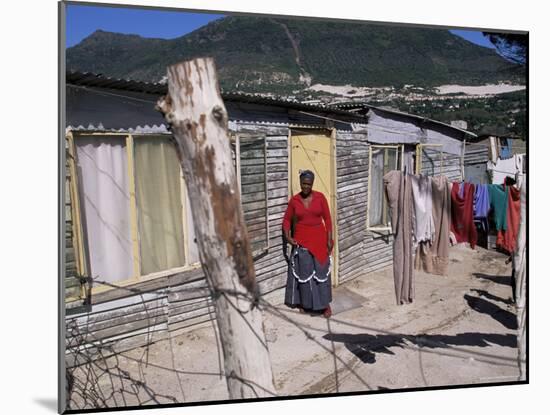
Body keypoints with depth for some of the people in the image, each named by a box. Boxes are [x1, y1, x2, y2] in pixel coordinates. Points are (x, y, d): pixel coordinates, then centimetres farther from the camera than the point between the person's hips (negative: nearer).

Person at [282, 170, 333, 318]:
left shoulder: (320, 197, -4)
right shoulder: (294, 200, -2)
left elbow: (327, 218, -2)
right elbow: (287, 219, 6)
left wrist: (329, 239, -6)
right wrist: (287, 235, -8)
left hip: (319, 238, 0)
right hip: (301, 239, 1)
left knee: (321, 271, 3)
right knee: (303, 272, 7)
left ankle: (325, 304, 13)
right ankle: (304, 302, 22)